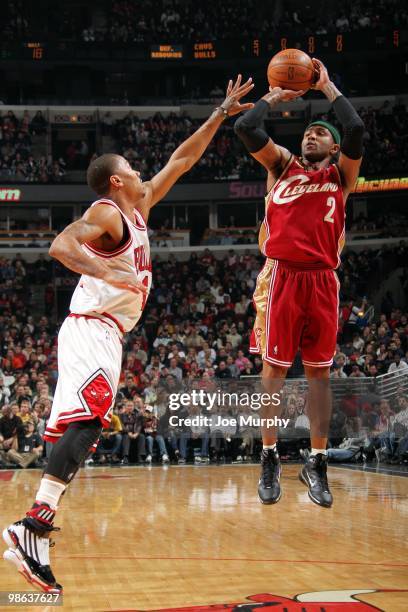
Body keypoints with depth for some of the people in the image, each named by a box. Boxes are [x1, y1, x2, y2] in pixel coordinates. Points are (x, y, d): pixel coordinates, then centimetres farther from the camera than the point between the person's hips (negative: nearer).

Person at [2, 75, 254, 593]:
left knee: (82, 426, 3)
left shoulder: (139, 208, 21)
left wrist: (221, 114, 27)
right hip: (91, 331, -10)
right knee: (88, 419, -25)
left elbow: (181, 161, 27)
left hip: (102, 335, 10)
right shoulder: (106, 212, -6)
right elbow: (61, 245, -22)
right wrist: (110, 273, -31)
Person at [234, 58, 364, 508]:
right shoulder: (281, 165, 16)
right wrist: (275, 97, 16)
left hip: (322, 280, 0)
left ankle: (317, 463, 9)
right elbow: (244, 128, 4)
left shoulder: (340, 174, 13)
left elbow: (356, 130, -4)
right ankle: (270, 459, 9)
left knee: (319, 371, 3)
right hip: (281, 277, 0)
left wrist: (327, 87, 5)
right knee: (275, 367, 1)